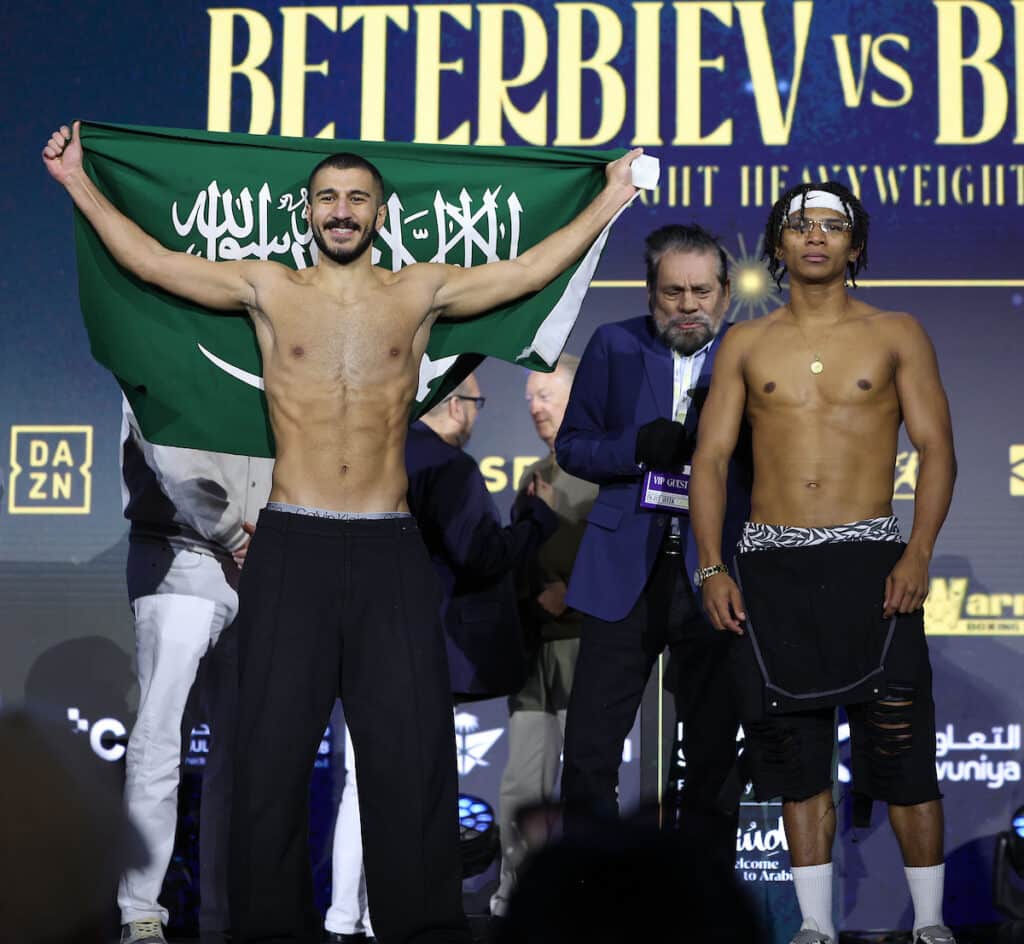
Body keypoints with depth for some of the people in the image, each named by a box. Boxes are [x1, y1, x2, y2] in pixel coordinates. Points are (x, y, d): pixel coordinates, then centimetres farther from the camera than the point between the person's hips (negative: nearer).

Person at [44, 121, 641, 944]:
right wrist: (80, 184, 6)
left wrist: (609, 201, 11)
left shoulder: (421, 292, 10)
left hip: (391, 550, 0)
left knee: (411, 748, 2)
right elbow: (151, 261, 8)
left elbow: (528, 271, 11)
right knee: (275, 745, 3)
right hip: (292, 546, 0)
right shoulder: (269, 289, 8)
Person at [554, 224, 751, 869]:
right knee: (590, 749, 0)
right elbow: (571, 445, 7)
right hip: (626, 573, 1)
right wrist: (639, 447, -11)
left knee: (714, 751, 7)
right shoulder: (615, 346, 7)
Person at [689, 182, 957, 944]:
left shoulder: (897, 334, 7)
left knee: (901, 745, -3)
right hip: (770, 566, 2)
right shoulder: (746, 345, 11)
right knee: (796, 753, 6)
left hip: (869, 559, -2)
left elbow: (937, 449, 1)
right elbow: (711, 458, 8)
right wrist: (713, 567, -3)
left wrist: (918, 554, -12)